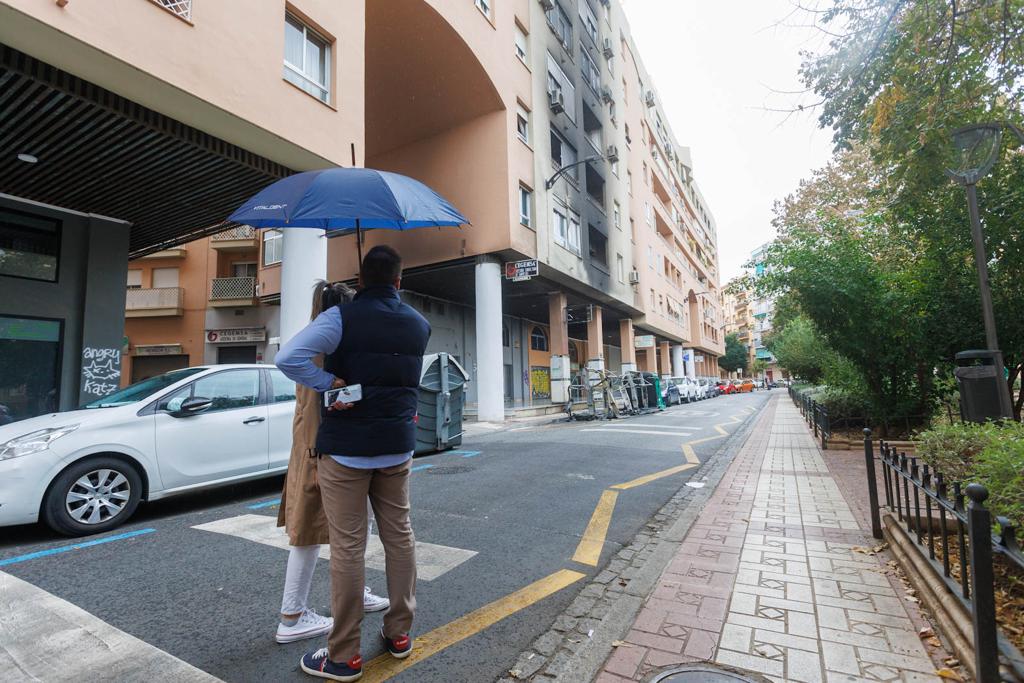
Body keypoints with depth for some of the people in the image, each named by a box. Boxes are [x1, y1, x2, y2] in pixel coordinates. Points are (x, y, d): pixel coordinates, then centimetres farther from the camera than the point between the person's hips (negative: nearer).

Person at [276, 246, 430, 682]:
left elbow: (288, 358, -22)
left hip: (346, 448, -4)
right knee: (399, 536, 14)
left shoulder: (342, 316, -11)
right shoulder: (419, 325, 5)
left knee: (347, 547, 4)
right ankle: (399, 633, 29)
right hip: (397, 446, 5)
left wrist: (331, 382, -13)